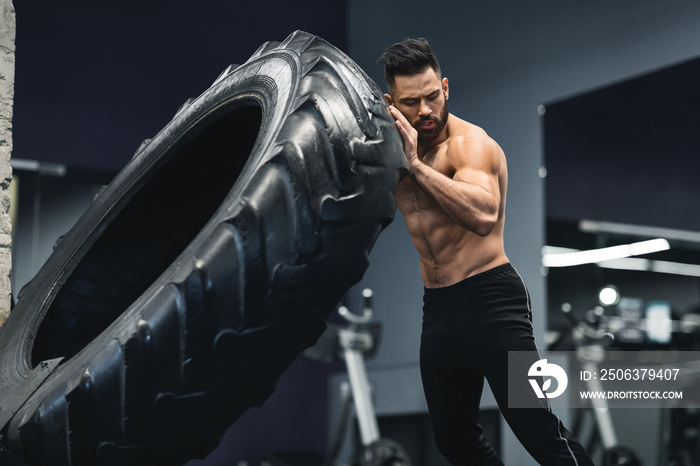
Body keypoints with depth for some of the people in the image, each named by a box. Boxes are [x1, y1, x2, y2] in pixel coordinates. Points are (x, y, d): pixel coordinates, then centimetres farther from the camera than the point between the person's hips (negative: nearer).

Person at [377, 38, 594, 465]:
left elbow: (483, 215, -32)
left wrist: (415, 164, -31)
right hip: (437, 306, 8)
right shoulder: (400, 144, 9)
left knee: (538, 431, -12)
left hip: (490, 299, -8)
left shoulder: (470, 143, -13)